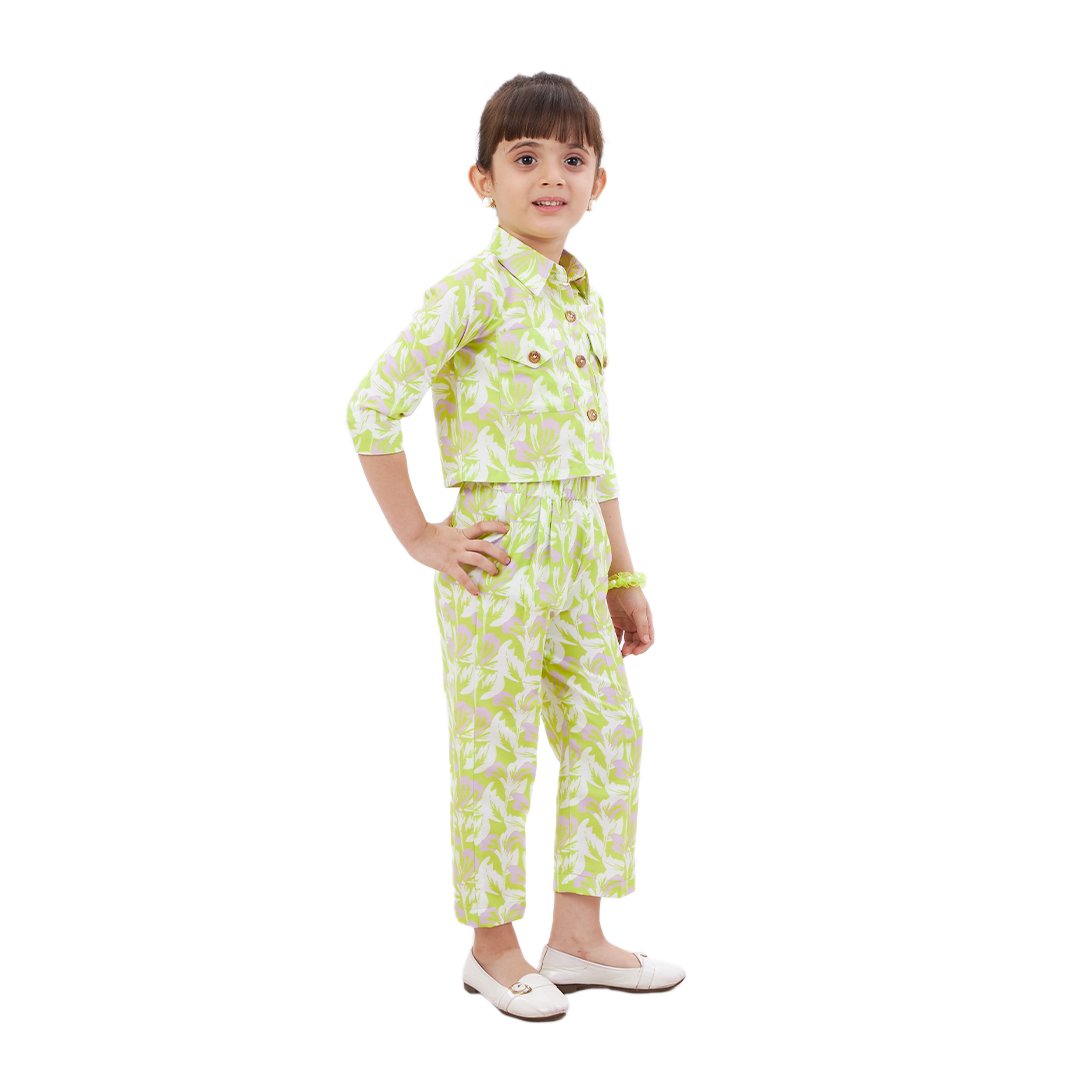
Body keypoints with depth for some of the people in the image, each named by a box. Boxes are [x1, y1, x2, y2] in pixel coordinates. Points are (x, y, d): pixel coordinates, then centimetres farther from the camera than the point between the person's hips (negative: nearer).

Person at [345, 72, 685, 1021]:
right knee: (499, 749, 2)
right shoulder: (475, 291, -11)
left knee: (609, 731, 11)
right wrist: (419, 538, -12)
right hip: (502, 548, -8)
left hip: (580, 551, 8)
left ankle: (578, 936, 24)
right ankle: (493, 946, 19)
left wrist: (623, 574, 18)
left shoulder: (583, 297, 13)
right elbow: (373, 407, -15)